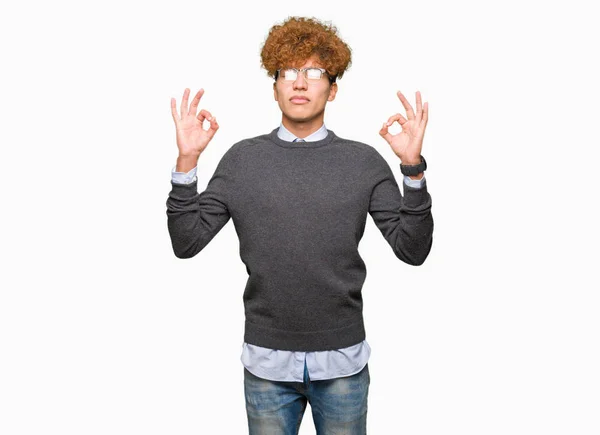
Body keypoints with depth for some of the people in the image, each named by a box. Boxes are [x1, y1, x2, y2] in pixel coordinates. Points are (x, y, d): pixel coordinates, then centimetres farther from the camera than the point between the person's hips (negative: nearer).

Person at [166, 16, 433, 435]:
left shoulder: (364, 161, -3)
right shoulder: (242, 159, -1)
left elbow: (412, 250, -5)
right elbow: (186, 242, -2)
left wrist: (413, 168, -16)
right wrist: (187, 161, -13)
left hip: (343, 361, 0)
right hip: (266, 361, 0)